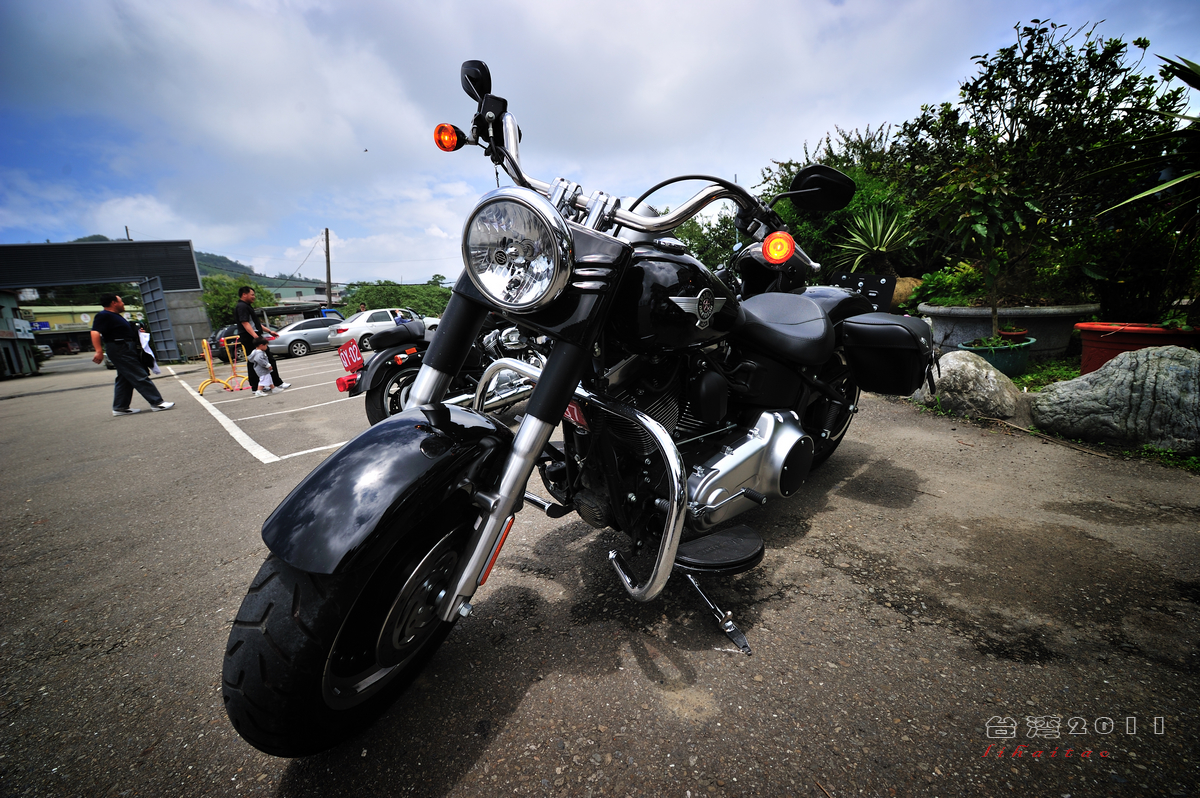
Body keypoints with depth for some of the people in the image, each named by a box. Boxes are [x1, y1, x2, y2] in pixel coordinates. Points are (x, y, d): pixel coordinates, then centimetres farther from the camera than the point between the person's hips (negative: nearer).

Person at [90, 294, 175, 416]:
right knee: (140, 377, -11)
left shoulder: (116, 316, 19)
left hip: (127, 350, 11)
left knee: (124, 380, 13)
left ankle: (120, 407, 17)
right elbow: (95, 332, -23)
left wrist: (137, 332, 19)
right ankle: (157, 403, -12)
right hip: (120, 350, -11)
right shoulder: (103, 316, -12)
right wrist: (99, 351, -32)